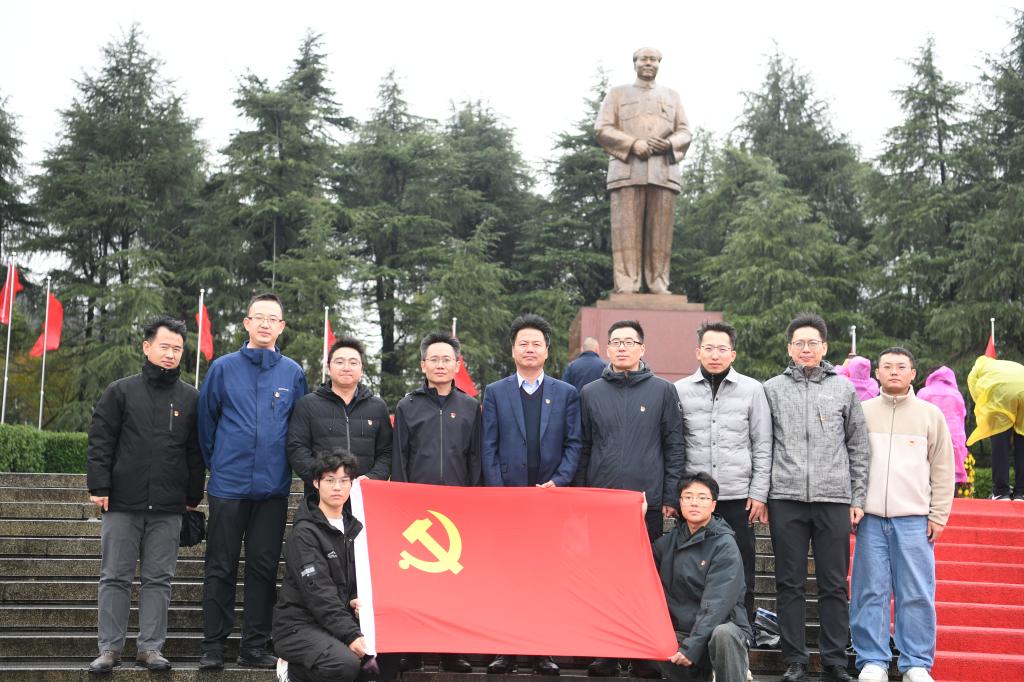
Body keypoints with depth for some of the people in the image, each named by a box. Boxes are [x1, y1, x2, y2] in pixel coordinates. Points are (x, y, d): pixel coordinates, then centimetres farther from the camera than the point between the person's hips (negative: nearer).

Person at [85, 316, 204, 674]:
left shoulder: (191, 398, 7)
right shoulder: (120, 392, 3)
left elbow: (197, 453, 9)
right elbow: (100, 443, 1)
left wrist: (193, 497, 7)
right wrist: (99, 487, -6)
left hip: (168, 509, 1)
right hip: (123, 504, -1)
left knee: (158, 579, 4)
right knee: (115, 578, 3)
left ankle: (150, 647, 11)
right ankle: (110, 648, 10)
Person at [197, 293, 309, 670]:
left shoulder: (293, 373, 5)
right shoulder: (223, 368, 1)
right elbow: (206, 422, 7)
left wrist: (286, 466, 9)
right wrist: (216, 462, 11)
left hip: (273, 487, 2)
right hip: (228, 486, -1)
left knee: (264, 568, 6)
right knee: (220, 568, 2)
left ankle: (255, 646, 14)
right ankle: (213, 646, 8)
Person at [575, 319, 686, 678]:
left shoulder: (663, 391, 4)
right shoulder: (590, 393, 9)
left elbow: (675, 447, 3)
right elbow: (582, 449, 10)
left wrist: (670, 498, -3)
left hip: (648, 502, -1)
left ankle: (646, 654, 13)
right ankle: (605, 652, 13)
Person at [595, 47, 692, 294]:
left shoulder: (672, 96, 25)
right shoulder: (617, 94, 18)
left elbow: (684, 133, 17)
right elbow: (602, 129, 6)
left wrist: (669, 143, -7)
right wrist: (633, 143, -10)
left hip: (664, 172, 2)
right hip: (627, 170, -2)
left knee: (660, 233, -4)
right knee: (627, 231, -9)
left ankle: (658, 286, -4)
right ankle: (626, 287, -12)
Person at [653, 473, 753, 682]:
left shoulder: (724, 545, -7)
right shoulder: (667, 543, 11)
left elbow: (716, 604, -17)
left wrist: (691, 647, -25)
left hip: (724, 625, -4)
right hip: (680, 629, 4)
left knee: (722, 635, -38)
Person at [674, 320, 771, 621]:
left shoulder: (752, 389, 5)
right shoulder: (680, 390, 6)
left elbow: (763, 447, 5)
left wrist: (759, 494, -1)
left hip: (738, 497, -1)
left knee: (740, 574, 4)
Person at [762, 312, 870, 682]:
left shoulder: (844, 388, 10)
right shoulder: (772, 389, 9)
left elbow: (859, 448, 11)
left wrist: (858, 499, 6)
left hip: (834, 499, 0)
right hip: (786, 499, 0)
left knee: (834, 585, 4)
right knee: (789, 585, 3)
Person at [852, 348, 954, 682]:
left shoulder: (930, 414, 8)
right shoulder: (861, 412, 9)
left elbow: (943, 470, 8)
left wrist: (938, 516, 2)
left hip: (914, 520, 0)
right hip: (870, 518, 0)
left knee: (917, 594, 0)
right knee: (871, 593, 1)